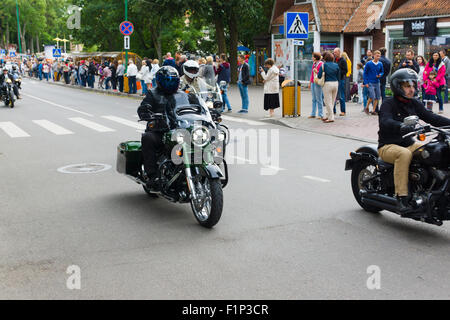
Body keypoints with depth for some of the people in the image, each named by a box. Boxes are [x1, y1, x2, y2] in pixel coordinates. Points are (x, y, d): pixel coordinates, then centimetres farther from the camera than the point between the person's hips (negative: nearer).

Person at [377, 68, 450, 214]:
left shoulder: (414, 104, 11)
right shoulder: (388, 104, -10)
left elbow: (430, 117, 4)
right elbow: (385, 122, -29)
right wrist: (401, 126, -49)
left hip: (409, 144, 7)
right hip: (388, 146, -6)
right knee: (404, 154, -38)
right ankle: (402, 198, -38)